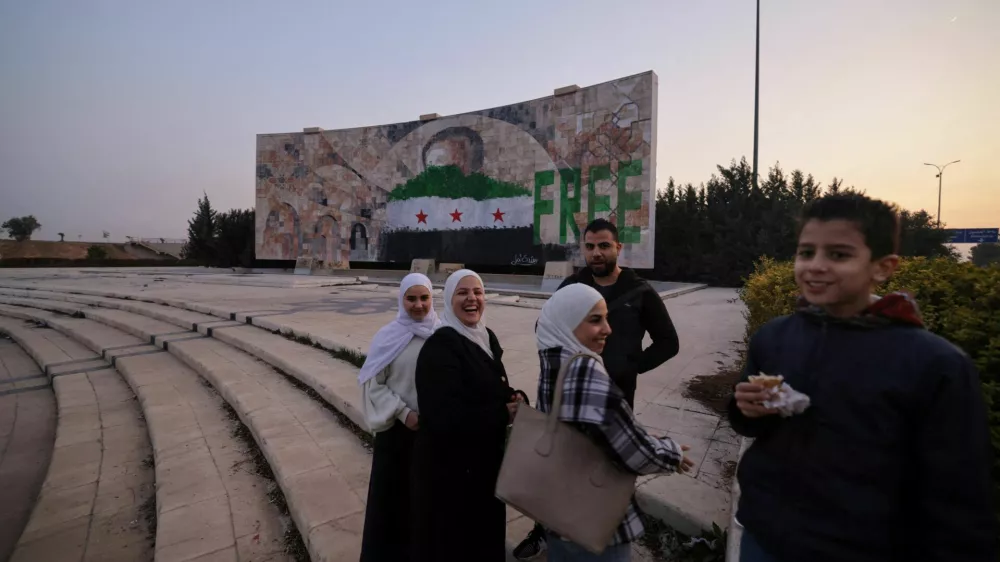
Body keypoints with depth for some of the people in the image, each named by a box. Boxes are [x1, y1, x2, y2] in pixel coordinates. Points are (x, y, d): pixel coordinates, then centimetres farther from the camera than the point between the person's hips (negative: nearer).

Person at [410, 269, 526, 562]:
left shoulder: (488, 338, 4)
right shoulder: (439, 346, -21)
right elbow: (445, 417, -29)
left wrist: (515, 398, -10)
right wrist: (502, 414, -21)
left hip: (486, 460, 8)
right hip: (449, 466, -7)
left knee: (486, 535, 23)